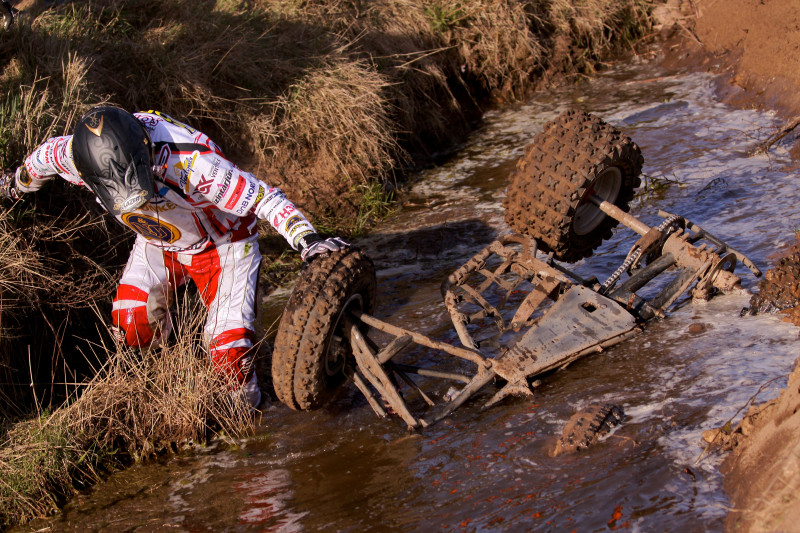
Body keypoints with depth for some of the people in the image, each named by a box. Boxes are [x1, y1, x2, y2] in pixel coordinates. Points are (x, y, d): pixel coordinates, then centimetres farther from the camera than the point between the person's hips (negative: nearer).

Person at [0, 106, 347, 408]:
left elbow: (264, 198, -38)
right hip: (157, 242, 5)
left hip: (221, 243, -5)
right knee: (131, 328, -8)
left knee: (227, 355, -12)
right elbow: (44, 157, -2)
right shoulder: (76, 155, -28)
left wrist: (306, 239, -50)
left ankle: (243, 405, 20)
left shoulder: (188, 163, -44)